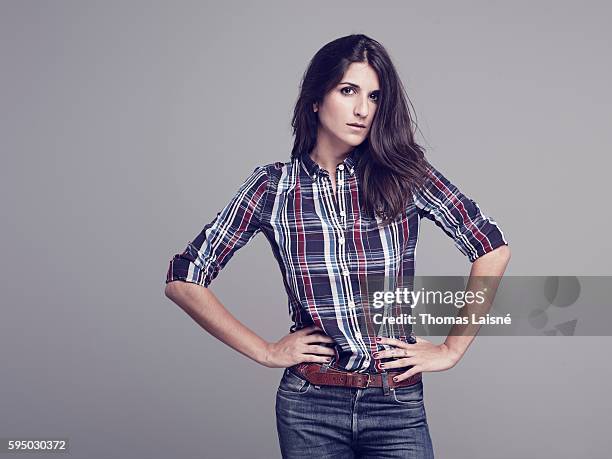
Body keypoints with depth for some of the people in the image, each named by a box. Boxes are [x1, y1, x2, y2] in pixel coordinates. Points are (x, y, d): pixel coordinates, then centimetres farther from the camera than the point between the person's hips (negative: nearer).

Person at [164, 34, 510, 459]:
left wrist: (452, 349, -3)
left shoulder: (403, 174, -4)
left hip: (398, 407, 0)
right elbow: (184, 279, -1)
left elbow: (492, 249, -2)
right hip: (308, 408, 1)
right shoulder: (273, 185, -4)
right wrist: (265, 352, -2)